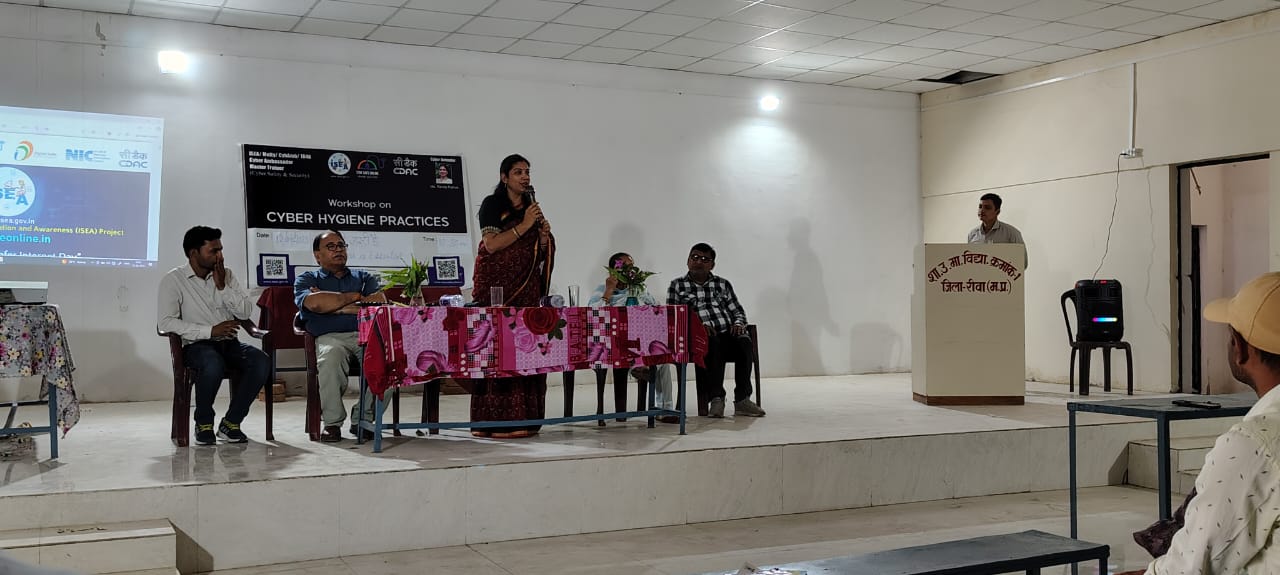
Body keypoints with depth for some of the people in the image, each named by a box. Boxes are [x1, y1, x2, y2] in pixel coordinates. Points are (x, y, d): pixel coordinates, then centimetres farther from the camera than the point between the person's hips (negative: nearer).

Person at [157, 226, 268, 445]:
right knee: (214, 364, -38)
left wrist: (223, 287, -7)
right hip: (195, 345, -4)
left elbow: (247, 311, 4)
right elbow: (165, 322, -14)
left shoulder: (227, 275, 12)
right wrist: (210, 331, -19)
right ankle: (204, 423, -12)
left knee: (261, 361, -26)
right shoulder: (173, 280, -1)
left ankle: (231, 423, -12)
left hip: (229, 343, 4)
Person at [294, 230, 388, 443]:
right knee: (331, 356, -39)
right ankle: (332, 423, -23)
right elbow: (314, 303, -4)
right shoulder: (306, 280, 22)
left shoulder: (364, 277, 28)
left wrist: (336, 306, 0)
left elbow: (380, 302, 6)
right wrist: (354, 297, 4)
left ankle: (363, 419, -19)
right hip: (330, 337, -2)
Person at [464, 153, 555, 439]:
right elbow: (491, 244, -13)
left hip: (526, 287, 6)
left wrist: (545, 235, 1)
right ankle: (496, 420, -9)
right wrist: (523, 226, -14)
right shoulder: (492, 204, -1)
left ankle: (521, 417, 3)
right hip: (497, 285, -6)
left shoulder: (531, 207, 17)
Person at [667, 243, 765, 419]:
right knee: (712, 343, -38)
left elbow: (738, 311, 22)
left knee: (743, 341, -31)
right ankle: (716, 398, -34)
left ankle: (742, 399, -30)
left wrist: (738, 324, -2)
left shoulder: (723, 284, 21)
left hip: (728, 333, 3)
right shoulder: (677, 285, 13)